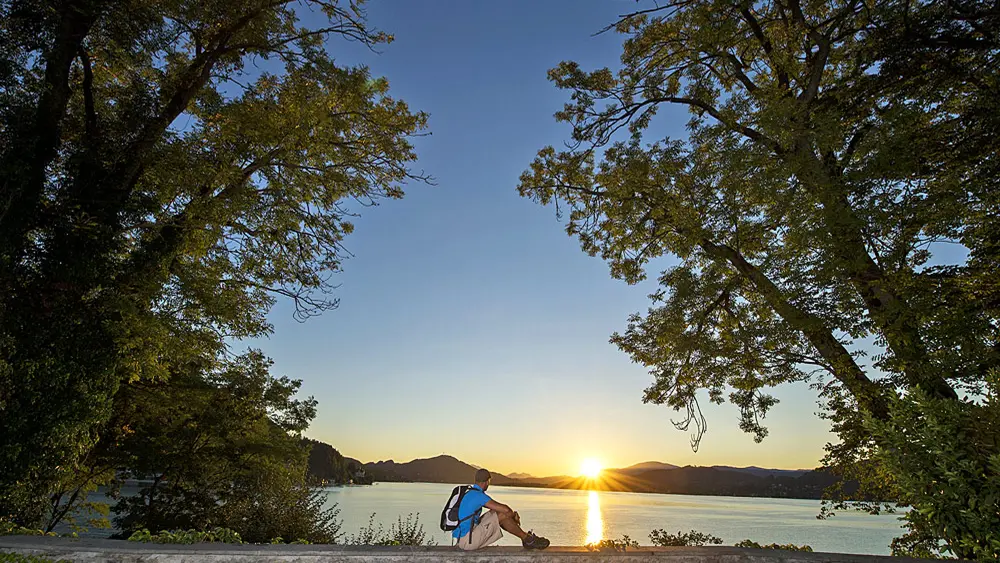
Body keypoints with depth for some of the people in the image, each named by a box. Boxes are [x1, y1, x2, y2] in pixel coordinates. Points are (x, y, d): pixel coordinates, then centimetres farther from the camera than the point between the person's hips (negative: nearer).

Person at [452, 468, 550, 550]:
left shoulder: (471, 493, 14)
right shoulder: (479, 495, -18)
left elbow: (499, 506, 23)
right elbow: (505, 510, -20)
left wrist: (513, 513, 13)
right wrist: (514, 515, 2)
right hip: (467, 541, -9)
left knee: (496, 513, 11)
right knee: (502, 516, -12)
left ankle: (526, 537, 14)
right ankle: (527, 539, 4)